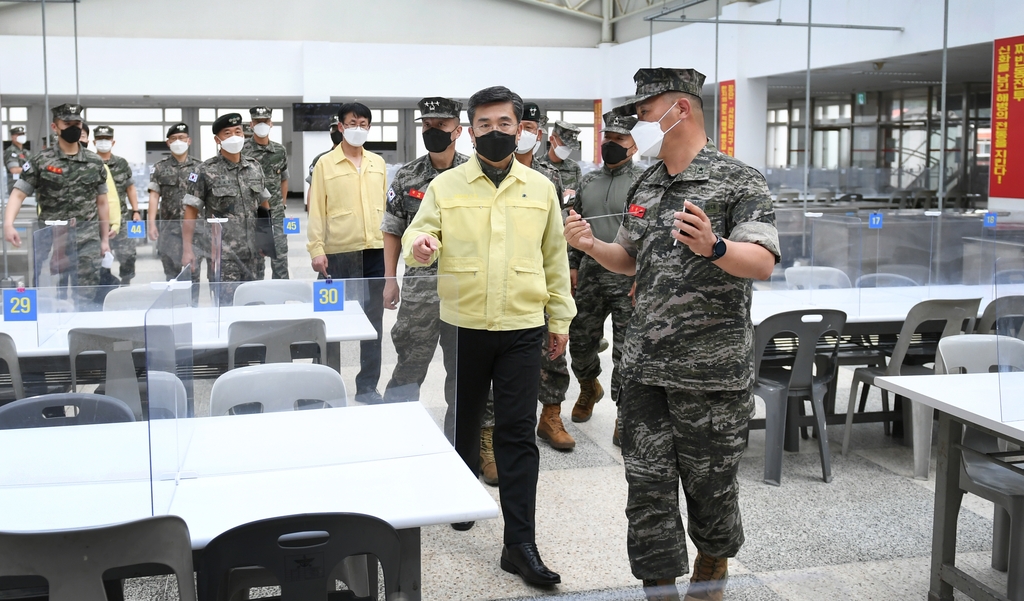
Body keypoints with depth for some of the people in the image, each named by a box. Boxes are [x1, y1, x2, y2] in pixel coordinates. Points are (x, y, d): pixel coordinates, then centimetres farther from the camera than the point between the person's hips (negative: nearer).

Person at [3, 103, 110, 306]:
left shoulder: (95, 162, 8)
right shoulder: (40, 161, 1)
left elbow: (101, 203, 13)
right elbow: (18, 193, -4)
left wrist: (104, 239, 11)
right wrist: (8, 224, -22)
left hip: (87, 238, 1)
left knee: (87, 296, 4)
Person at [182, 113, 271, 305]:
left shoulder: (255, 167, 9)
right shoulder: (206, 171, -4)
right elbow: (191, 211, -3)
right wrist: (187, 249, -9)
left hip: (254, 253, 4)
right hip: (223, 254, -4)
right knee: (227, 303, -3)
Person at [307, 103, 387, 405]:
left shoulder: (378, 163, 11)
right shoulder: (325, 164, 0)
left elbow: (385, 205, 14)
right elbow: (316, 210, -3)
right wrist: (316, 250, -9)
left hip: (375, 251, 3)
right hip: (339, 253, -3)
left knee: (373, 321, 7)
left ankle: (367, 386, 17)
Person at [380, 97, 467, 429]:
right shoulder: (407, 176, 3)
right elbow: (392, 231, 9)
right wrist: (390, 279, 4)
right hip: (420, 286, 1)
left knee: (462, 365, 10)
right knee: (409, 364, 5)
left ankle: (458, 439, 24)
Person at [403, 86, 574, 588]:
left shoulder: (541, 189, 7)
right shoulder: (445, 186, 3)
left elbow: (554, 258, 11)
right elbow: (418, 234, -2)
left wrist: (560, 319, 11)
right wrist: (419, 245, -27)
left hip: (522, 328, 0)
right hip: (462, 325, 0)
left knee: (518, 433, -2)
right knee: (464, 419, 16)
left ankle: (520, 544, 3)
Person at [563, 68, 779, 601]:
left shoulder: (738, 181, -8)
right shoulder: (644, 187, 14)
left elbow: (763, 262, -17)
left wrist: (713, 247, -36)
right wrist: (591, 246, 3)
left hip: (711, 371, -5)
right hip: (644, 366, 6)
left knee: (709, 482, 10)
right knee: (648, 485, 6)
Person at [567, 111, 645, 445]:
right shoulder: (588, 182, 12)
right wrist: (572, 265, 10)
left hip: (628, 279, -5)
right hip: (589, 276, 5)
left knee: (626, 351, -2)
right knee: (580, 341, 12)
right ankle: (589, 387, 41)